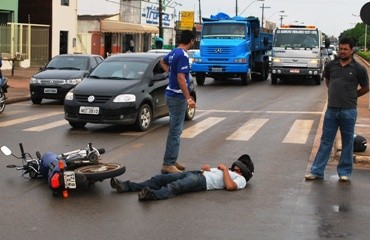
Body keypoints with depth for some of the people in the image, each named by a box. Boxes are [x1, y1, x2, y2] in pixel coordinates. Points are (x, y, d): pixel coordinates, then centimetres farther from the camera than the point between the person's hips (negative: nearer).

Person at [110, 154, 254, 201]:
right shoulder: (227, 171, 37)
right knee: (159, 179, -8)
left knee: (175, 187, -37)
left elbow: (230, 186, -13)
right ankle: (126, 187, -16)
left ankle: (152, 195, -62)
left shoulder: (240, 179, 9)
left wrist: (225, 170, -2)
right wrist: (206, 168, 14)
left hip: (203, 182, -8)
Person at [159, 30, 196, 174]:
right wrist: (188, 98, -27)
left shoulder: (174, 52, 10)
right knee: (175, 131, -7)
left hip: (172, 94, 10)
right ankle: (168, 164, -6)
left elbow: (163, 61, 32)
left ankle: (171, 161, 22)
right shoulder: (183, 55, -19)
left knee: (175, 129, 16)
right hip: (178, 96, -10)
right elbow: (181, 78, -26)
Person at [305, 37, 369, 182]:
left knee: (347, 142, 7)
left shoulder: (358, 69, -4)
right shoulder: (331, 65, 4)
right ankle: (317, 171, 11)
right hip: (331, 109, 3)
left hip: (348, 111, -3)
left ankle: (345, 172, 18)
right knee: (325, 141, 7)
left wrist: (350, 97, 10)